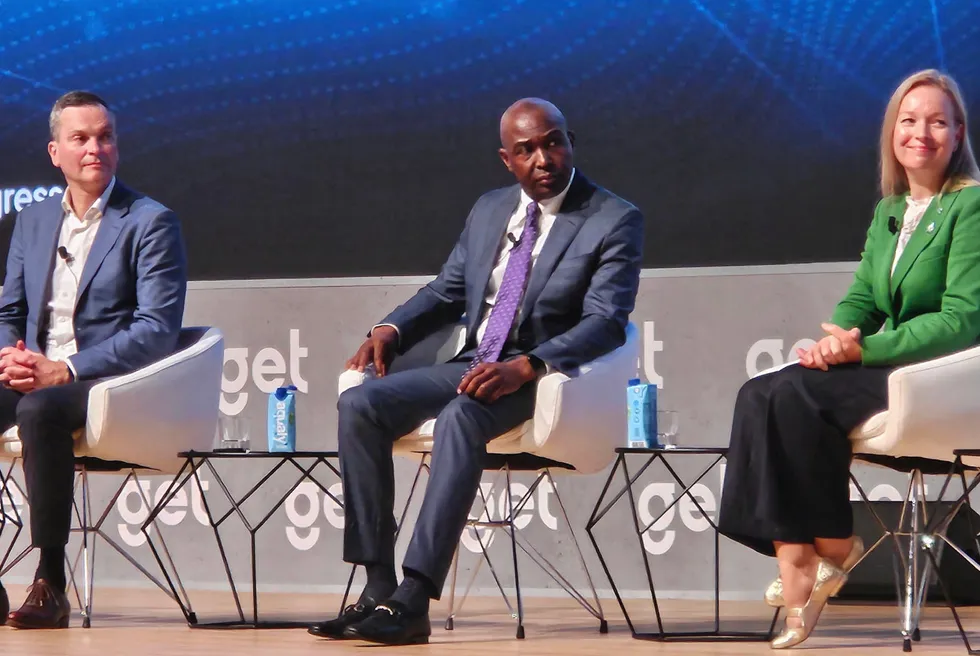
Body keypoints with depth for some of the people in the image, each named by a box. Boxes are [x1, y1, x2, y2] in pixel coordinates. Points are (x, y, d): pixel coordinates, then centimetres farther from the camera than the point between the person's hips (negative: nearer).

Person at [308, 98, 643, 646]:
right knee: (360, 404, -17)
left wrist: (525, 366, -30)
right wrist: (392, 330, 1)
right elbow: (447, 292, 22)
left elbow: (605, 323, -14)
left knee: (460, 416, -37)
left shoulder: (615, 221, -4)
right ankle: (379, 588, -21)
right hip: (472, 366, 7)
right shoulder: (489, 210, 16)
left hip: (541, 377, -6)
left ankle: (413, 601, -41)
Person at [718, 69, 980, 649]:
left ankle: (832, 548, -13)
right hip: (885, 363, 8)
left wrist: (864, 348, -20)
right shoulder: (889, 210, 17)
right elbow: (861, 296, 16)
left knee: (793, 398, -26)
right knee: (761, 395, -17)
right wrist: (837, 337, -9)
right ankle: (794, 558, -25)